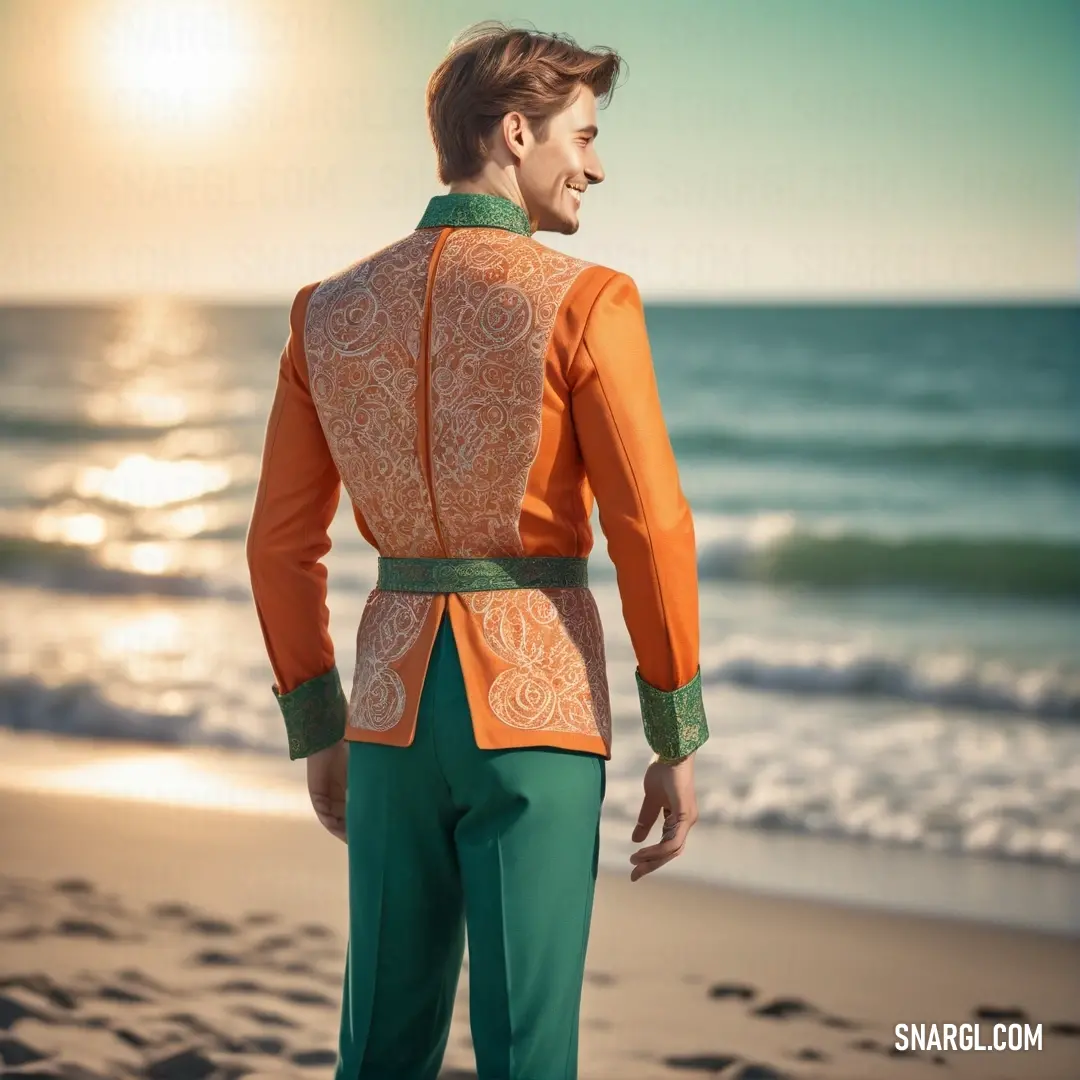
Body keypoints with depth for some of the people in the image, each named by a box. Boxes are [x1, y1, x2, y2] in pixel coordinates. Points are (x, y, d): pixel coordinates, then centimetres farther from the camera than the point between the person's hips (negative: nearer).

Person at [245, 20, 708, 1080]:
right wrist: (678, 743, -4)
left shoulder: (330, 308, 4)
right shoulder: (583, 301, -11)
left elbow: (281, 543, 7)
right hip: (537, 714, -5)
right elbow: (652, 532, -14)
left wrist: (318, 733, 17)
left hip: (396, 700, 5)